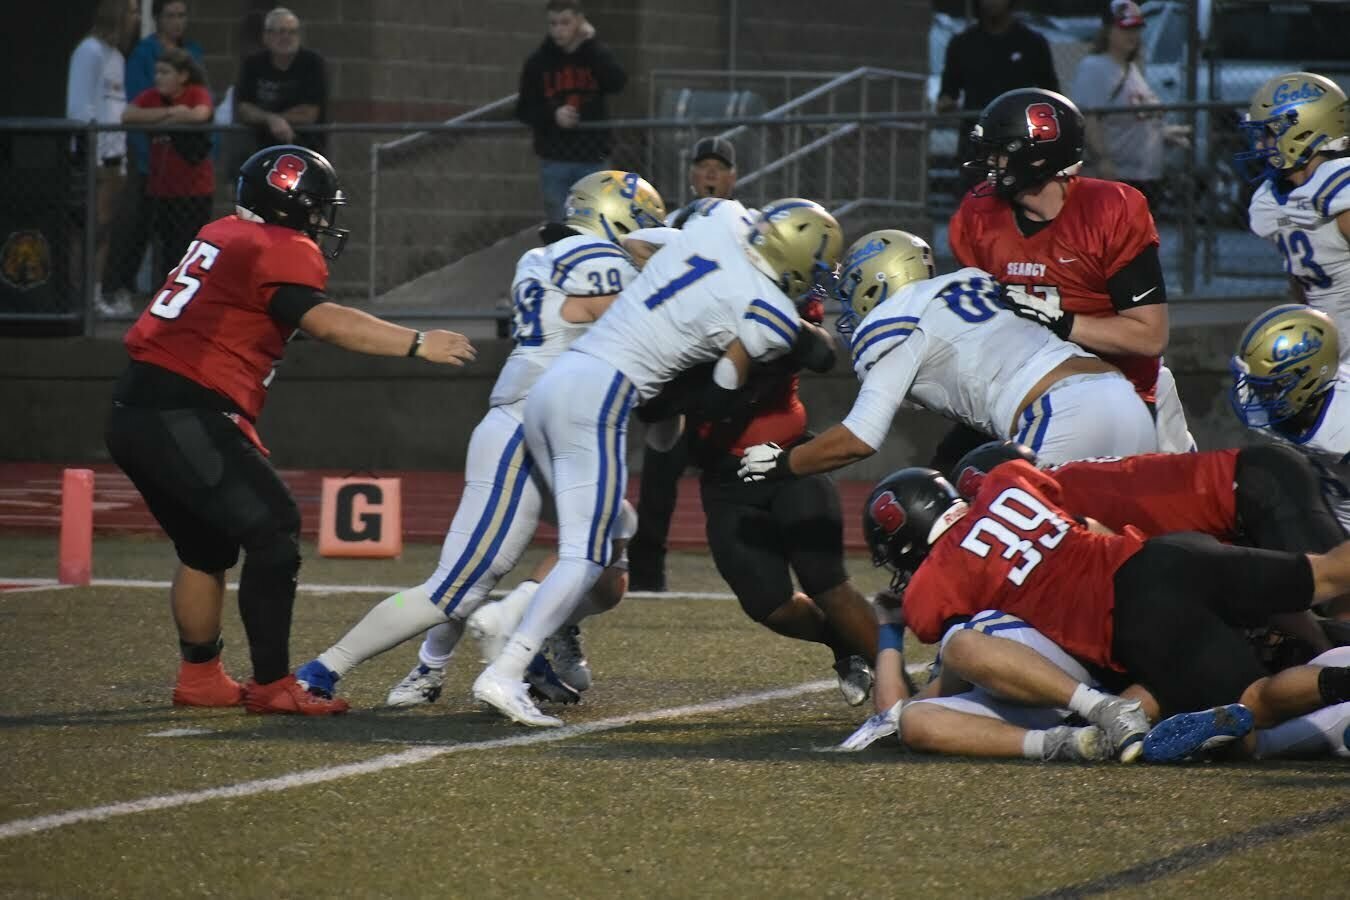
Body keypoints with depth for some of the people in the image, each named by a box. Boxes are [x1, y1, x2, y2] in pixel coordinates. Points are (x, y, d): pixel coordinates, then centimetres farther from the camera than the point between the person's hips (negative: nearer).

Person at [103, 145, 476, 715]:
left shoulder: (222, 236, 19)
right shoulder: (280, 251, -8)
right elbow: (322, 321, -22)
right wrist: (417, 344, -23)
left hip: (133, 415, 10)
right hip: (187, 417, -10)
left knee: (207, 546, 22)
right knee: (273, 529, -8)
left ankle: (200, 678, 30)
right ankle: (272, 685, -9)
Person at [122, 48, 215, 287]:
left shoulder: (198, 94, -6)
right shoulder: (151, 96, 5)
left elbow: (200, 115, -28)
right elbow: (128, 116, -12)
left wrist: (161, 121, -15)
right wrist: (171, 112, -17)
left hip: (196, 190, -4)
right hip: (161, 189, 4)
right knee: (169, 253, 9)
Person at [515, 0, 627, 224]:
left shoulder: (596, 55, 2)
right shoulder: (539, 61, 2)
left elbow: (617, 83, -18)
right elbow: (524, 110, 4)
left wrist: (590, 44, -16)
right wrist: (552, 115, -15)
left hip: (593, 158, 0)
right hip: (555, 160, 0)